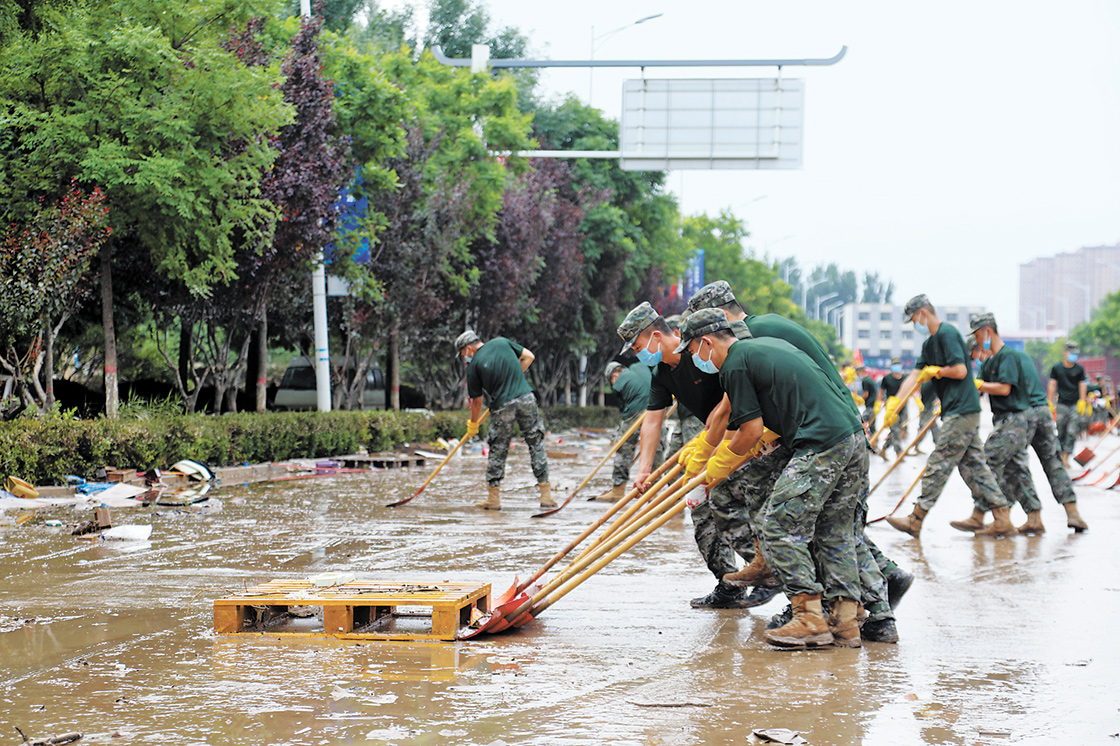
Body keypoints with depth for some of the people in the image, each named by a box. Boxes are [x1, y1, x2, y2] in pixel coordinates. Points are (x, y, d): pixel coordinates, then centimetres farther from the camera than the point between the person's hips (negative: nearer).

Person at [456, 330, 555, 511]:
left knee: (498, 450, 10)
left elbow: (476, 401, 9)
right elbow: (529, 356, 16)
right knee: (536, 445, 8)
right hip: (526, 398, 2)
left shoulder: (474, 365, 3)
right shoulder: (502, 342, 11)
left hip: (502, 407, -2)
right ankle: (546, 495, 6)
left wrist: (473, 424, 24)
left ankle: (493, 497, 13)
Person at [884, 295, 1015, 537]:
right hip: (961, 411, 10)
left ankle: (915, 521, -2)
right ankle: (1002, 519, 6)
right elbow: (915, 376, 17)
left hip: (961, 411, -10)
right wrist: (894, 404, 9)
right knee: (973, 465, 8)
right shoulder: (930, 344, 20)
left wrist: (936, 371, -3)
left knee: (938, 465, -5)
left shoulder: (948, 333, -11)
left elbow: (960, 370, -19)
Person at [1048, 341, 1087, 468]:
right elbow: (1052, 385, 6)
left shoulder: (1079, 369, 6)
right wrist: (1050, 403, 2)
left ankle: (1066, 457, -9)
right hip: (1062, 404, 0)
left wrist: (1082, 402, 1)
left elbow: (1082, 385, 9)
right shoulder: (1056, 368, 5)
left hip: (1075, 405, 0)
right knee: (1061, 432, 0)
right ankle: (1060, 454, 11)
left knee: (1072, 432, -9)